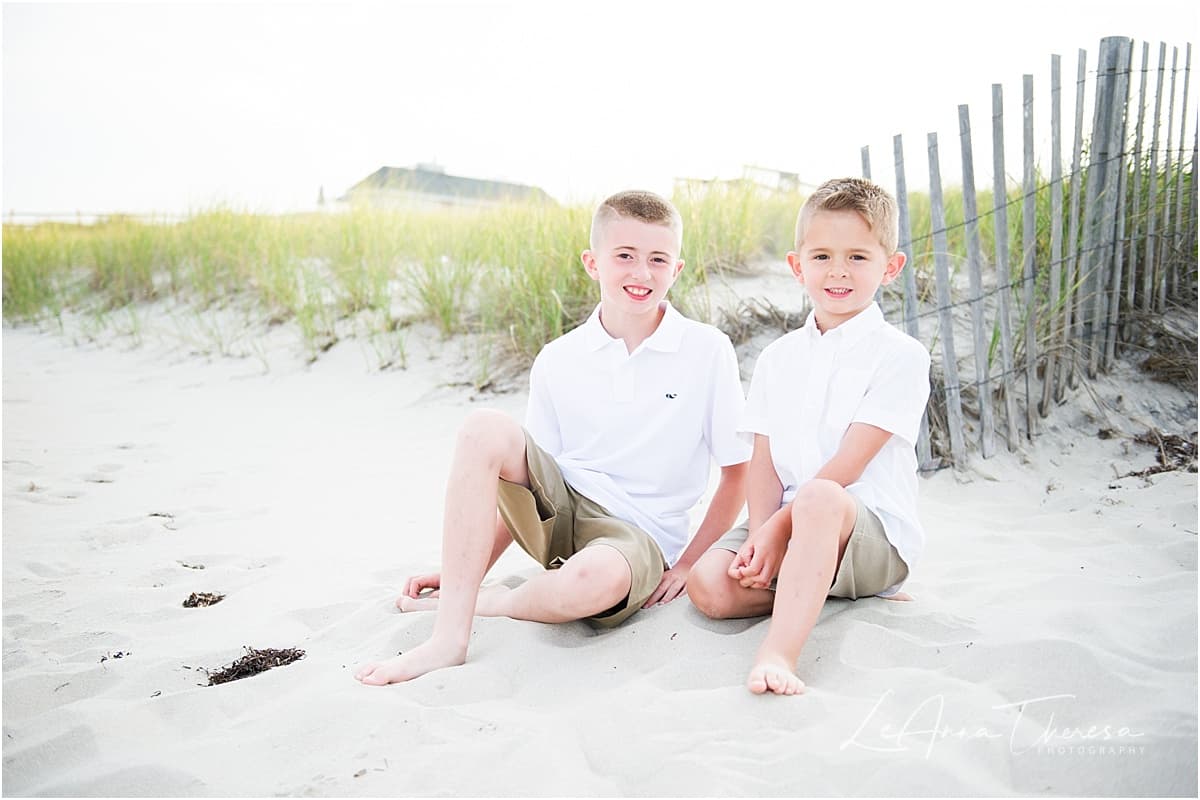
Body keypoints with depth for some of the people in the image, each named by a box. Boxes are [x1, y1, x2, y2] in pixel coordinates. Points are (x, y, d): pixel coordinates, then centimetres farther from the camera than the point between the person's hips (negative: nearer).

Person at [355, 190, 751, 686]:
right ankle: (449, 638, -25)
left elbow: (738, 471, 1)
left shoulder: (708, 351, -4)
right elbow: (527, 482, 8)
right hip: (559, 514, 3)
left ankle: (486, 603, -6)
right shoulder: (558, 360, 3)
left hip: (640, 535, -3)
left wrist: (689, 564, -5)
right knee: (485, 429, -24)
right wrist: (469, 566, 1)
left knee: (592, 579, -40)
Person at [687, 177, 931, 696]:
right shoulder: (777, 358, 11)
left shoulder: (899, 356, -6)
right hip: (784, 527, 5)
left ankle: (778, 651, -43)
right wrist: (760, 536, -13)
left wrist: (778, 528, -19)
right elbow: (763, 463, 4)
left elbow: (847, 466, -14)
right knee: (708, 585, -22)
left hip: (873, 530, -5)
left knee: (819, 500, -40)